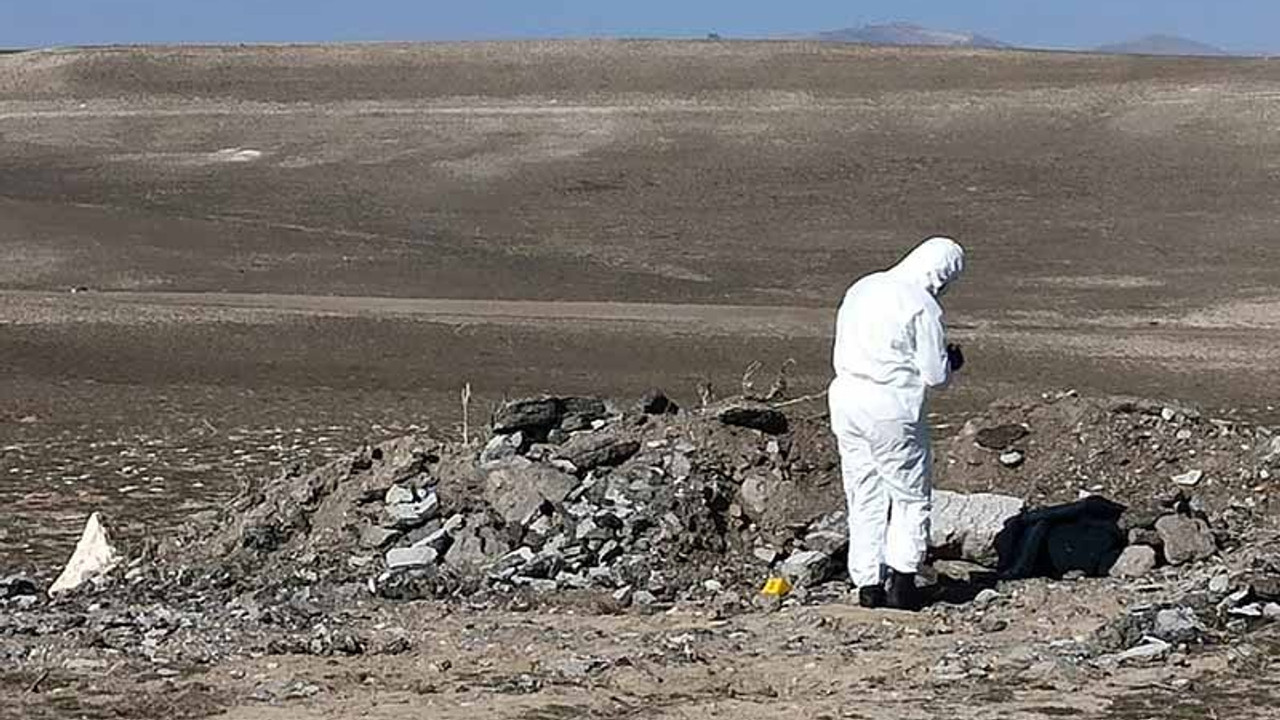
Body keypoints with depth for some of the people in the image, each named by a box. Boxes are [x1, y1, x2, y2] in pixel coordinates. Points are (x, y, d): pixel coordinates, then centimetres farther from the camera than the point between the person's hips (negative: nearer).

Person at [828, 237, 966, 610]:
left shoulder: (862, 288, 10)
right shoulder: (923, 307, -12)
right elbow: (935, 375, -10)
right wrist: (951, 361, 12)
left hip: (846, 397, 7)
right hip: (891, 407, -7)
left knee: (864, 496, 13)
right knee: (912, 495, 7)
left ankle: (867, 583, 13)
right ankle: (900, 578, -1)